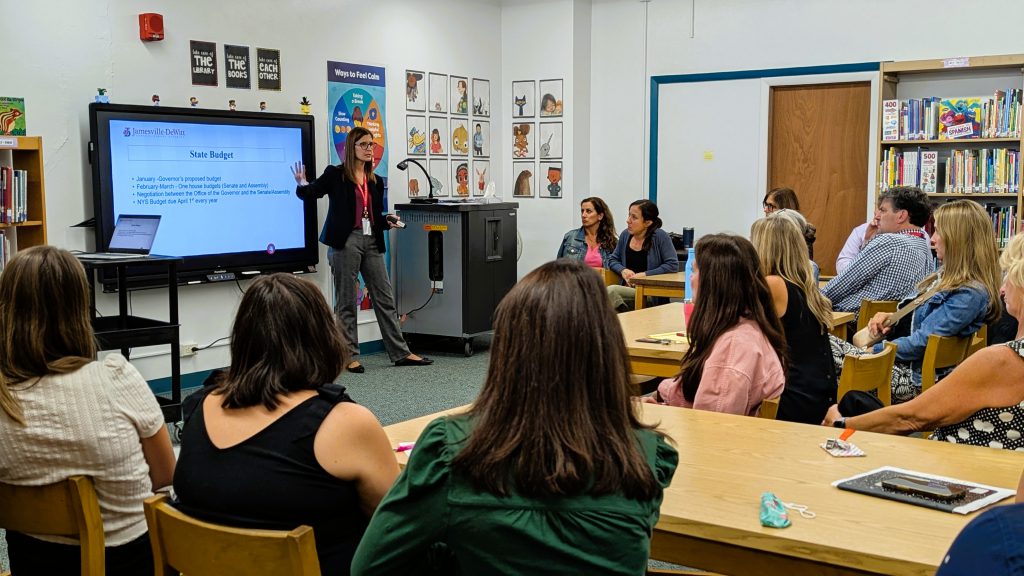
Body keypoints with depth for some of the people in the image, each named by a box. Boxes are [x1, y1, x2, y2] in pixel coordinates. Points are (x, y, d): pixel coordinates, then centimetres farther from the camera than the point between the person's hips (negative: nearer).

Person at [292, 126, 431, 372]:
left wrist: (389, 222, 1)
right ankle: (349, 355, 10)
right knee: (346, 301, 1)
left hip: (371, 241, 5)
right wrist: (302, 185, -18)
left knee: (385, 298, 6)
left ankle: (400, 353, 11)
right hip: (346, 241, -5)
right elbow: (310, 193, 2)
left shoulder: (375, 181, 15)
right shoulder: (335, 174, 0)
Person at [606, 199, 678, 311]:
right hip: (628, 288, 5)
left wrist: (644, 274, -14)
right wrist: (623, 270, -3)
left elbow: (673, 265, -11)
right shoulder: (625, 235, 11)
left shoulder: (660, 236, -5)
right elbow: (612, 260, 20)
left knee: (611, 291, -29)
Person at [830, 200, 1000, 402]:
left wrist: (873, 350, -10)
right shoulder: (948, 275, 12)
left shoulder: (970, 295, -18)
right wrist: (892, 317, 5)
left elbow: (922, 343, -20)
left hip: (916, 378, -9)